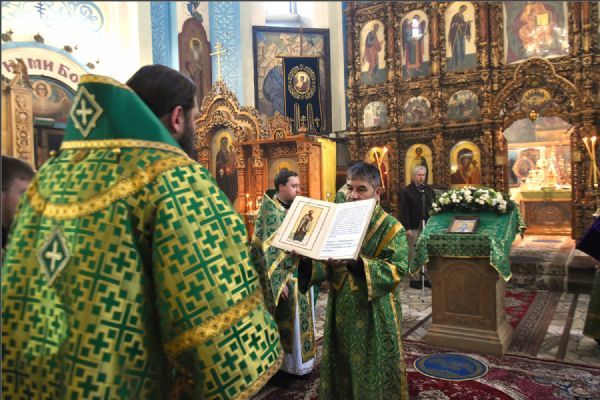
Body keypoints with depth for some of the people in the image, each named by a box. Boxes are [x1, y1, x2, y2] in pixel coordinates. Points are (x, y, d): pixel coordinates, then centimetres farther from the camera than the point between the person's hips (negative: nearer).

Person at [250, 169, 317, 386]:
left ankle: (296, 363, 32)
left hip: (299, 275, 7)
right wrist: (279, 281, -20)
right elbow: (268, 248, -17)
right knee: (283, 323, 4)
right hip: (283, 277, -7)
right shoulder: (270, 211, -12)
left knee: (298, 320, 16)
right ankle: (278, 368, 20)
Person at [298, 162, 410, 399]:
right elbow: (324, 261, 4)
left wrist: (356, 263, -30)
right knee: (340, 368, 16)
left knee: (371, 372, 8)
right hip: (340, 310, 5)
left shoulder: (390, 227, -7)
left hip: (373, 314, -4)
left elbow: (398, 268, -18)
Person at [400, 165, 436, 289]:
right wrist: (407, 228, -13)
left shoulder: (429, 190, 13)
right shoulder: (407, 191, -3)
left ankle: (425, 277, 16)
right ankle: (414, 279, 8)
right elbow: (404, 212, -8)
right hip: (414, 228, -5)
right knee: (414, 254, -1)